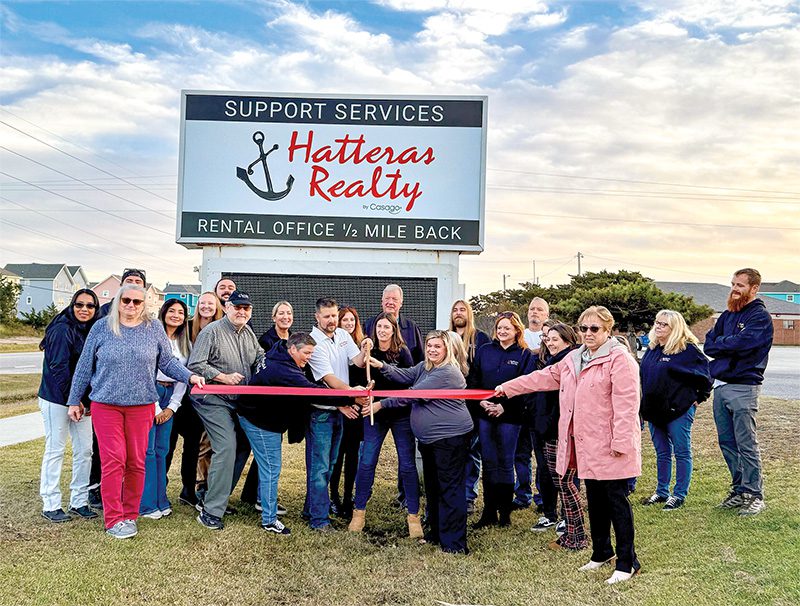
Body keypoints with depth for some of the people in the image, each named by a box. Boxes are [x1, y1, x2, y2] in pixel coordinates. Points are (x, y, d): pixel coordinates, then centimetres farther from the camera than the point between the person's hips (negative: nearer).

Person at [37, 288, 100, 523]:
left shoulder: (92, 331, 8)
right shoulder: (62, 330, -14)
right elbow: (58, 368, -17)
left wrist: (85, 400, 4)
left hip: (81, 399, 7)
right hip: (57, 399, -7)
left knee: (84, 450, 8)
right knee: (55, 450, 1)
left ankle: (79, 501, 19)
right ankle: (50, 505, 11)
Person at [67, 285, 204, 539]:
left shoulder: (154, 329, 4)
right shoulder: (101, 328, 1)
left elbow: (167, 361, 9)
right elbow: (85, 366, 7)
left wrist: (190, 376, -7)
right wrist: (74, 400, 9)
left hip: (141, 405, 2)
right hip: (106, 404, -1)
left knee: (136, 462, 6)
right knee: (113, 460, -6)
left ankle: (130, 515, 19)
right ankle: (113, 519, 3)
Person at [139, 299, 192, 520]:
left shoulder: (185, 344, 14)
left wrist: (173, 406, 2)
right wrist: (155, 407, -10)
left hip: (170, 395, 6)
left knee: (162, 449, 7)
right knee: (148, 448, -6)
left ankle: (161, 501, 13)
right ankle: (146, 504, -1)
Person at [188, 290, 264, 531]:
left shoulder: (248, 333, 12)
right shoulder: (212, 332, -12)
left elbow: (260, 358, 24)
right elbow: (195, 365, -16)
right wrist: (224, 377, -19)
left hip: (239, 402, 9)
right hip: (213, 400, -8)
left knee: (243, 446, 9)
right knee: (227, 448, -19)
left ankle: (215, 500, 22)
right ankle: (211, 511, -11)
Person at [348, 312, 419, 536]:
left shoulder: (402, 352, -4)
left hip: (401, 414, -1)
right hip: (374, 414, 1)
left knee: (407, 464, 1)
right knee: (366, 462, 1)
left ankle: (413, 515, 12)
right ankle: (359, 512, 16)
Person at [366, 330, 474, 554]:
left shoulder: (447, 373, -20)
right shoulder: (425, 367, 12)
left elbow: (414, 394, -21)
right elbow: (405, 376, 1)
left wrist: (381, 404, -19)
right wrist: (382, 366, -14)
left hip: (450, 437, -10)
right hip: (428, 438, 10)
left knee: (450, 488, -7)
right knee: (432, 486, 17)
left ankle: (455, 541, -2)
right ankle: (436, 531, 30)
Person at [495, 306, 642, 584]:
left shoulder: (619, 358, -11)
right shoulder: (573, 359, 15)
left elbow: (625, 402, -17)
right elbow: (544, 377, 23)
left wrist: (621, 441, -21)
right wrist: (507, 387, 23)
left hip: (610, 446, -8)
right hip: (587, 444, 8)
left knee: (616, 499, -2)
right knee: (595, 499, 16)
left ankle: (627, 562, 8)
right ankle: (601, 552, 30)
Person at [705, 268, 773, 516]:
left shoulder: (760, 316, -7)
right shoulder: (727, 315, 16)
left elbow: (742, 343, -21)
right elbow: (708, 345, 10)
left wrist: (720, 343, -4)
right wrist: (729, 345, -8)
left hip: (743, 387, -8)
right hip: (720, 385, 8)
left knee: (746, 444, -4)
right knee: (727, 442, 12)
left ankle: (754, 495, 4)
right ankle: (739, 489, 23)